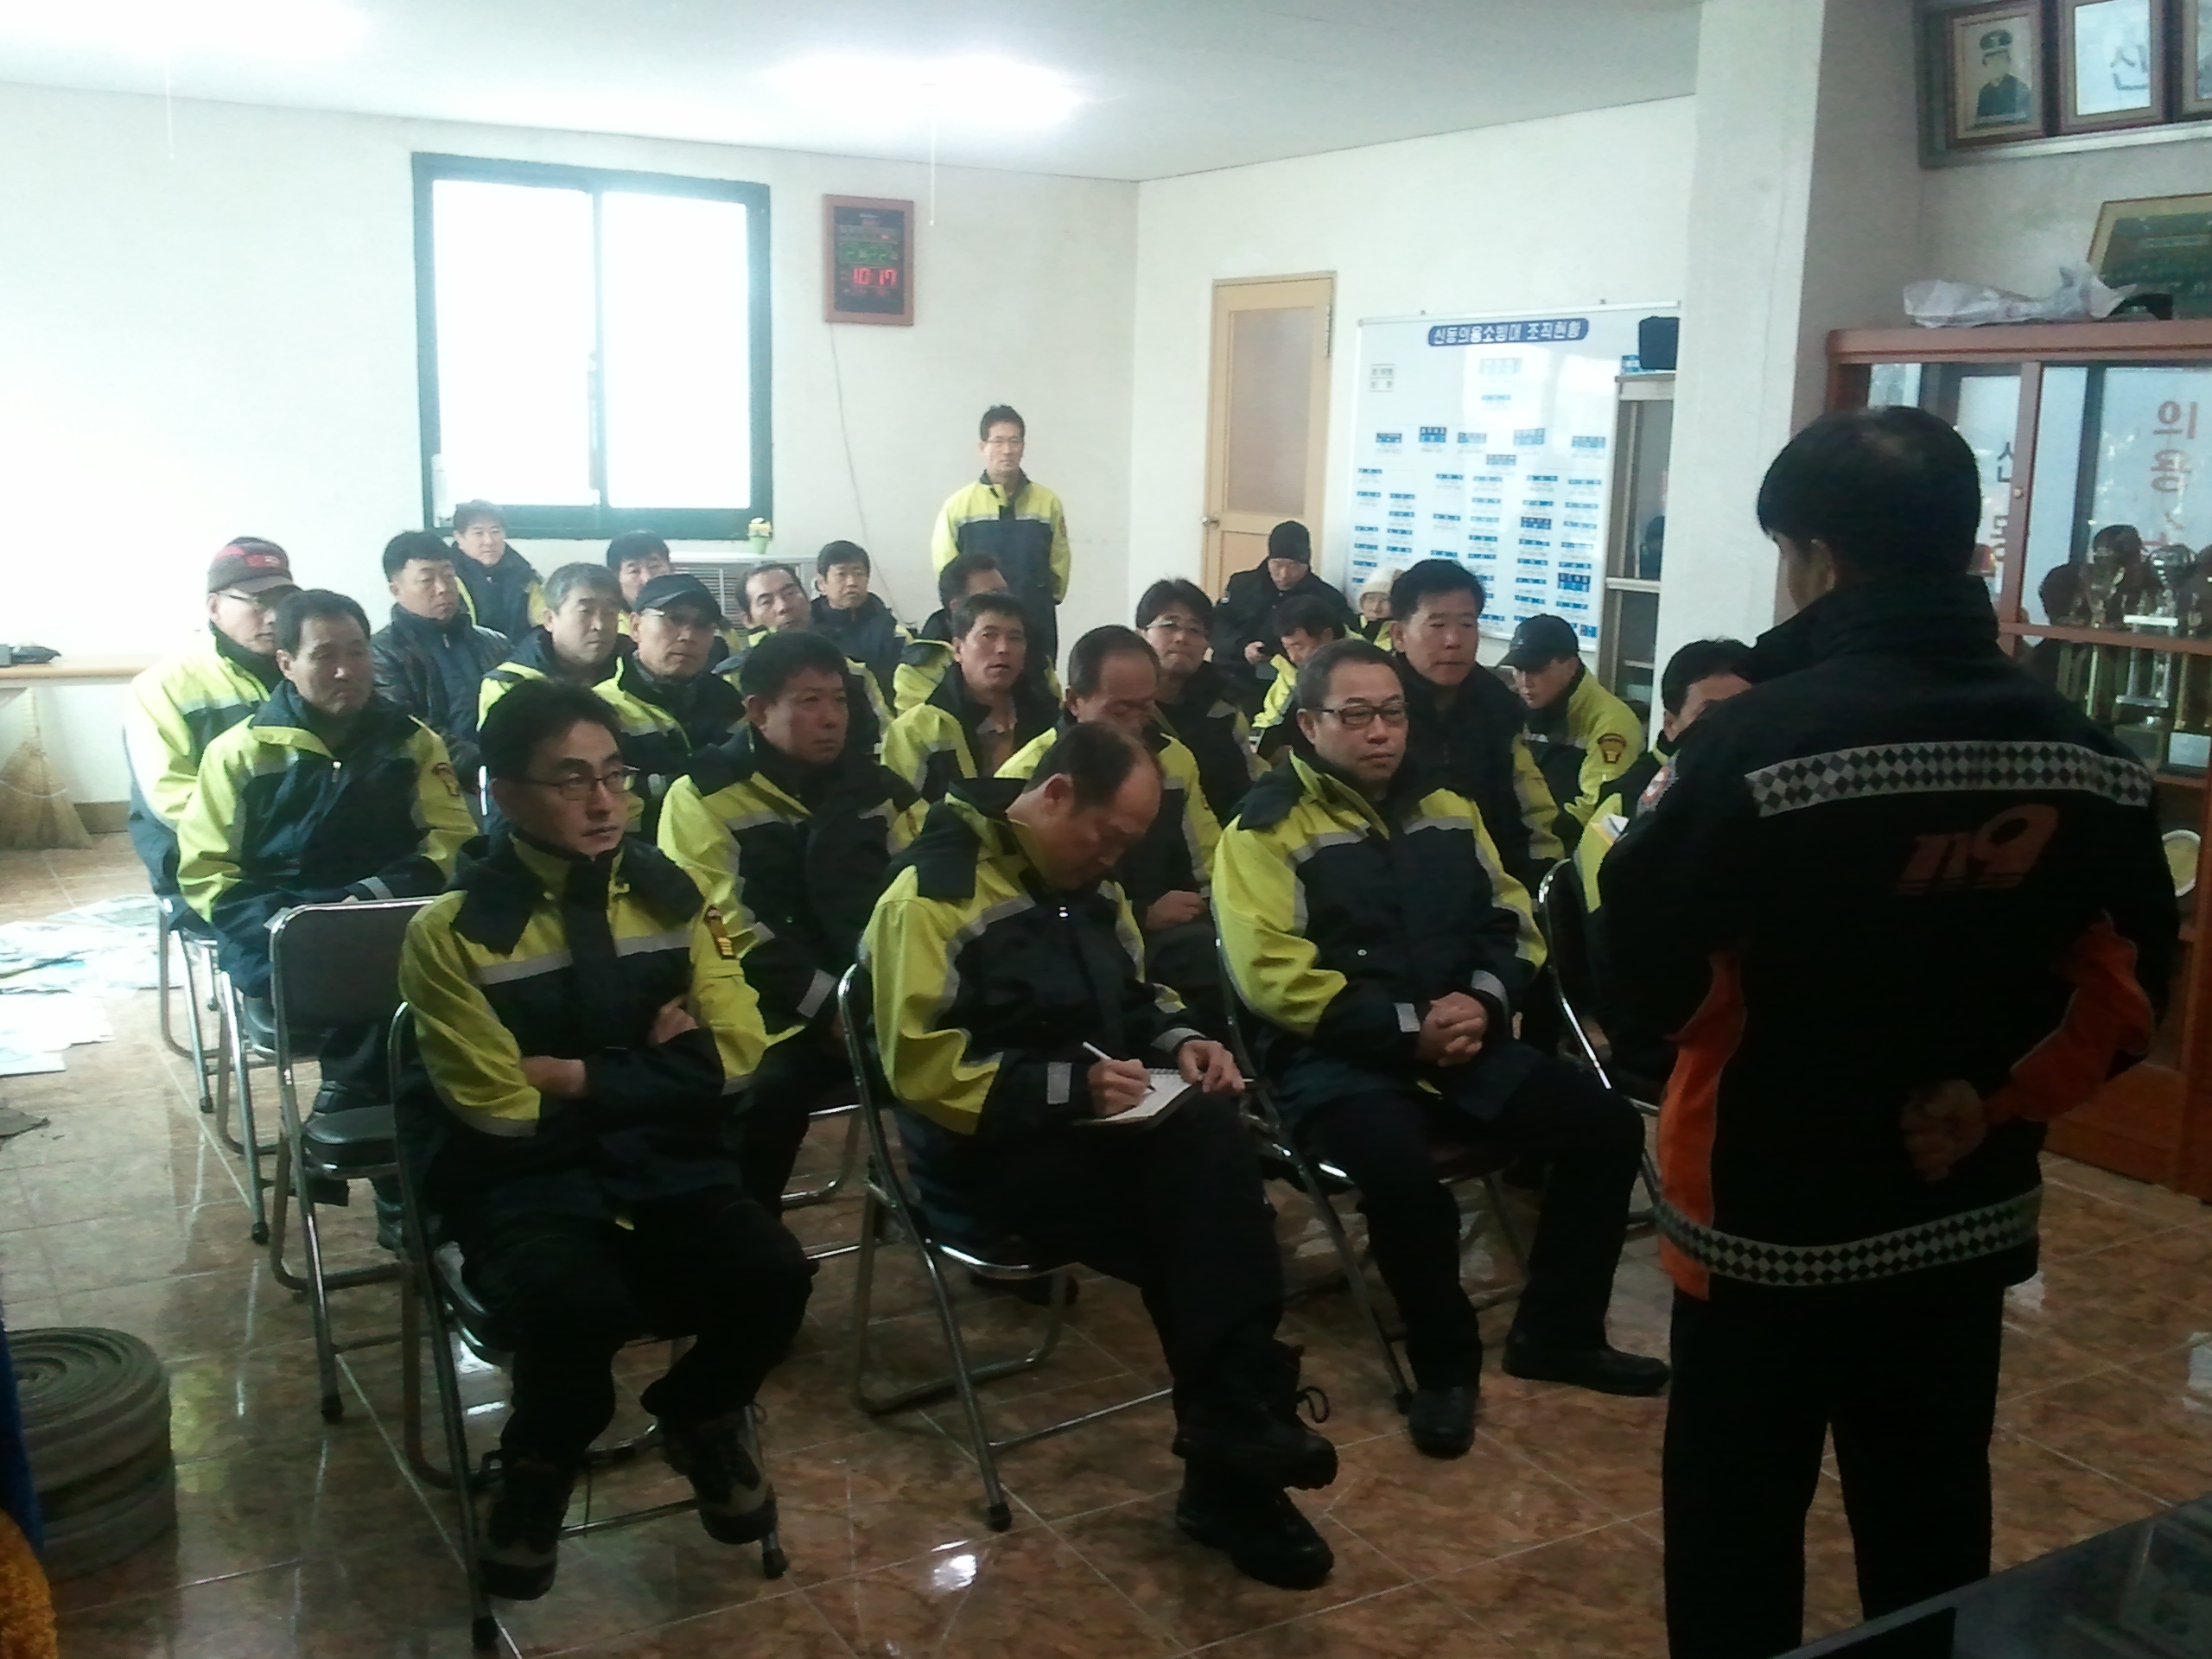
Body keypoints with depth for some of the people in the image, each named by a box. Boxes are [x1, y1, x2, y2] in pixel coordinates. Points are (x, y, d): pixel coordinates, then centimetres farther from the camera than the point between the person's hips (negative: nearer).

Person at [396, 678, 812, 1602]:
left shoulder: (671, 896, 2)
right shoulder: (453, 933, -11)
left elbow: (731, 1067, -3)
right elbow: (503, 1119, -15)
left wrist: (579, 1078, -11)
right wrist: (651, 1067, -6)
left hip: (664, 1165, 4)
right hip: (524, 1186, -3)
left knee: (774, 1279, -23)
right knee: (577, 1307, -34)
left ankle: (698, 1423, 12)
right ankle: (534, 1473, 2)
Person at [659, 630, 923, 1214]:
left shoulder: (879, 786, 14)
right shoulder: (706, 796, -1)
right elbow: (724, 927, -9)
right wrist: (827, 1007, -16)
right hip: (777, 1020, -4)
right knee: (763, 1091, -35)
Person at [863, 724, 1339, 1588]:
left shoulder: (1086, 882, 12)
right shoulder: (934, 892, -14)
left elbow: (1133, 993, 25)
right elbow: (920, 1067, -19)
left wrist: (1180, 1042, 3)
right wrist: (1071, 1086, -24)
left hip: (1097, 1126, 7)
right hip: (985, 1152, -7)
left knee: (1213, 1132, -27)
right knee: (1203, 1205, -27)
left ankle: (1234, 1425, -20)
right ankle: (1234, 1439, -15)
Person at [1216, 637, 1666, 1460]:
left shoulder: (1444, 806, 14)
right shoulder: (1266, 826, -6)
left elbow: (1513, 921, 16)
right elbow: (1274, 976, -15)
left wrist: (1483, 1002, -6)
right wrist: (1408, 1029, -18)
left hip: (1465, 1042, 6)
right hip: (1337, 1057, -6)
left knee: (1608, 1126, -6)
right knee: (1401, 1168, -35)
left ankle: (1555, 1332, 11)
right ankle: (1446, 1365, -9)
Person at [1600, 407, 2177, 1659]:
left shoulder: (1757, 738, -21)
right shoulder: (2087, 754, -2)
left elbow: (1648, 977, -16)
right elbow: (2130, 987, 1)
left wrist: (1657, 826, 0)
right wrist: (2005, 1098, 5)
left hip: (1770, 1217, -5)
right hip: (1967, 1215, 5)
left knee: (1739, 1533, 12)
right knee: (1933, 1530, 20)